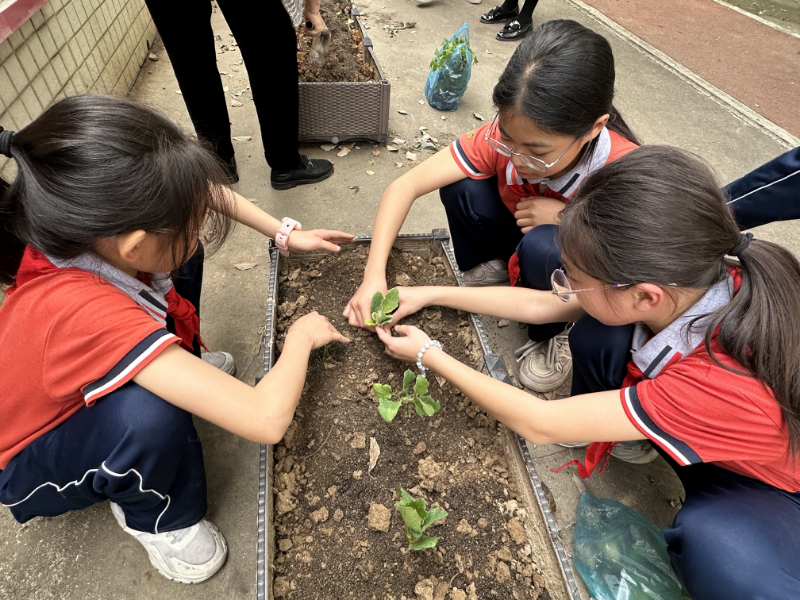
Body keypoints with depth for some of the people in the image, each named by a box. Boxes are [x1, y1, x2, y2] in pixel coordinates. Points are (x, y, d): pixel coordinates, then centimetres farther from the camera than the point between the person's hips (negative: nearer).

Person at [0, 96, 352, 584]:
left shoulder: (92, 227, -27)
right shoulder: (83, 312, -47)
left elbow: (205, 192, -6)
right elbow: (267, 420, -47)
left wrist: (287, 235, -9)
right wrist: (302, 335, -29)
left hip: (90, 391, 7)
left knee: (177, 257, -5)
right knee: (153, 409, -39)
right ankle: (153, 520, -6)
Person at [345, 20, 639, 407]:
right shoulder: (502, 138, -27)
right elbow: (405, 186, -28)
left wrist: (568, 218, -35)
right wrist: (374, 277, -37)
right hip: (521, 240, 2)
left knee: (543, 248, -38)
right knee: (461, 186, -26)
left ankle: (550, 334, -6)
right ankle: (490, 271, 2)